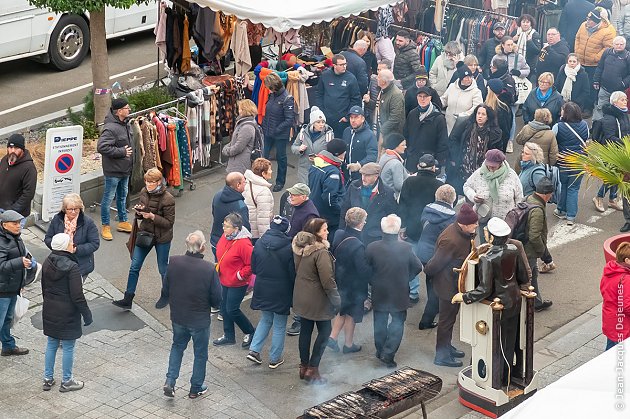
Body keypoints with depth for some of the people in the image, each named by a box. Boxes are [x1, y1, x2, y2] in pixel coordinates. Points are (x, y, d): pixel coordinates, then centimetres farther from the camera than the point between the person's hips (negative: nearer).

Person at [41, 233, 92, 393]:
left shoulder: (47, 264, 1)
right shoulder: (72, 267, -21)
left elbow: (44, 288, 12)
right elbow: (77, 296, -20)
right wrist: (87, 314, -10)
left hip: (50, 312, 7)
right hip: (67, 313, -7)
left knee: (51, 344, 18)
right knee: (68, 347, 6)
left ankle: (48, 379, 26)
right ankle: (66, 381, 16)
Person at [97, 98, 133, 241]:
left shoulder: (125, 125, 5)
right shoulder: (110, 128, -24)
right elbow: (101, 147, -31)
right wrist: (122, 152, -24)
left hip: (125, 169, 9)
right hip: (113, 170, -9)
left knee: (122, 196, 21)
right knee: (108, 197, 4)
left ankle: (123, 222, 35)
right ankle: (105, 226, 16)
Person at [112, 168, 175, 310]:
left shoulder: (168, 199, -21)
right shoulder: (144, 192, -1)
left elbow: (169, 222, -18)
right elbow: (140, 216, 11)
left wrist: (152, 216, -28)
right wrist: (139, 212, -13)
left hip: (162, 238, -6)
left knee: (163, 269, 12)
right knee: (134, 266, 4)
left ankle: (165, 296, 35)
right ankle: (128, 299, 11)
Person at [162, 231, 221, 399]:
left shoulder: (173, 262, -16)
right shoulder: (209, 269, -25)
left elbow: (166, 289, -1)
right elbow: (216, 300, -16)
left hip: (177, 317, 3)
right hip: (200, 320, -3)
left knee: (177, 346, 27)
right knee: (200, 353, 18)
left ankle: (170, 381, 18)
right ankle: (196, 388, 32)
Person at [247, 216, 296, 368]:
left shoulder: (259, 244, -6)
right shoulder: (288, 247, -19)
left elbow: (254, 268, 3)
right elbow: (293, 272, -13)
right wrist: (293, 292, 2)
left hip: (262, 291, 4)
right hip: (281, 292, -4)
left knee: (265, 320, 24)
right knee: (279, 326, 11)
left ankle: (254, 349, 15)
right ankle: (275, 359, 19)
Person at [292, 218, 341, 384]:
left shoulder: (299, 248, 0)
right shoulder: (320, 252, -24)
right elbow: (327, 280, -24)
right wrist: (336, 299, -13)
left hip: (301, 297, 8)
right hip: (318, 299, -7)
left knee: (306, 330, 17)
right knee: (324, 331, 6)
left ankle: (304, 367, 25)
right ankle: (312, 370, 6)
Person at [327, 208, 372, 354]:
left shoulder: (338, 235, -11)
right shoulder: (357, 246, -33)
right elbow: (365, 271, -28)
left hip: (339, 281, 6)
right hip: (353, 287, -6)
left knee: (342, 311, 27)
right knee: (351, 315, 15)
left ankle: (332, 337, 27)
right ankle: (348, 344, 32)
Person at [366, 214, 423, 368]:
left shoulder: (372, 248, -18)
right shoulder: (406, 248, -19)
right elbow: (418, 267, -7)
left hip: (379, 293, 1)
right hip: (400, 294, -1)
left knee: (380, 322, 19)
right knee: (397, 322, 13)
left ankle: (380, 351, 32)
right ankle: (388, 354, 7)